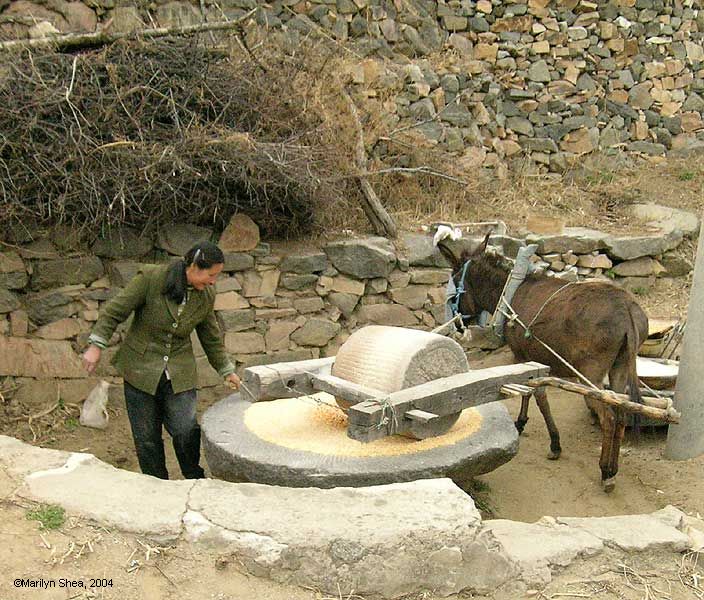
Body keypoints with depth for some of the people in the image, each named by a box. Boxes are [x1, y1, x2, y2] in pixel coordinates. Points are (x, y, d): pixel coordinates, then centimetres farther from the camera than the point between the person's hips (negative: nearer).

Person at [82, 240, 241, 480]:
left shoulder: (206, 296, -1)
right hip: (140, 369, -2)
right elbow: (115, 311, -9)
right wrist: (96, 346, -12)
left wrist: (226, 370, 18)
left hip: (179, 374, 2)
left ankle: (195, 481, 17)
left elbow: (210, 337, 13)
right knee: (147, 439, 5)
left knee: (186, 431, -8)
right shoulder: (150, 278, -16)